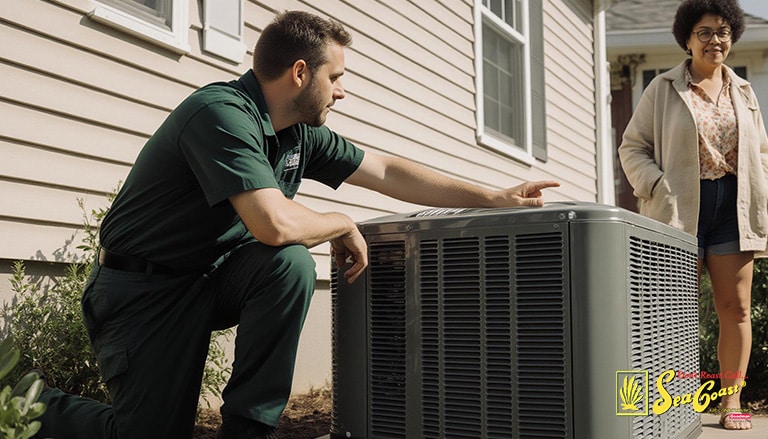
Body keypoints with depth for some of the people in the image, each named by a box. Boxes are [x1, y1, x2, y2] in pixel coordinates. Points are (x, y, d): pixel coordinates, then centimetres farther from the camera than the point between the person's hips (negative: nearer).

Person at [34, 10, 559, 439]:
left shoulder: (300, 134, 1)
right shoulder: (221, 113, -25)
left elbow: (387, 171, 7)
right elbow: (275, 223, -35)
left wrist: (496, 197, 5)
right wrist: (344, 225, -14)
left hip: (210, 280, 7)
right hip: (144, 289, -7)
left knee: (292, 265, -22)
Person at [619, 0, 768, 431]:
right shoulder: (663, 89, 4)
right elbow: (633, 147, 1)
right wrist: (660, 189, -13)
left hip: (733, 207, 4)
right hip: (681, 208, -3)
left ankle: (732, 400, 12)